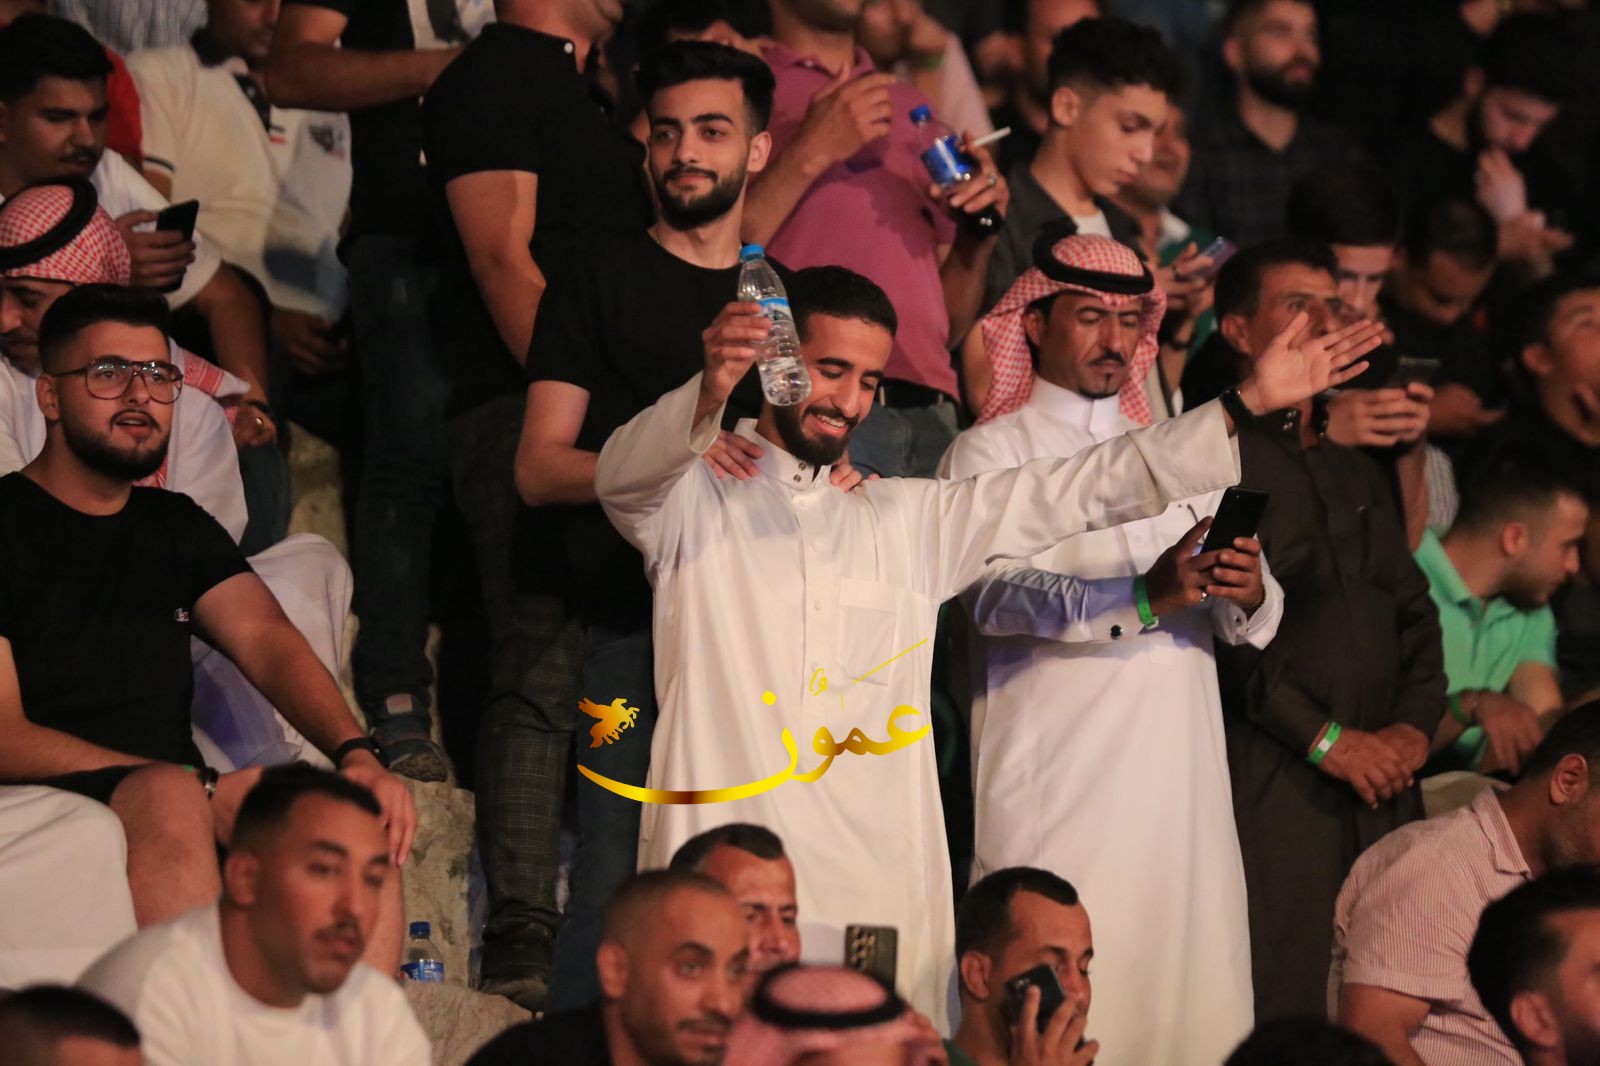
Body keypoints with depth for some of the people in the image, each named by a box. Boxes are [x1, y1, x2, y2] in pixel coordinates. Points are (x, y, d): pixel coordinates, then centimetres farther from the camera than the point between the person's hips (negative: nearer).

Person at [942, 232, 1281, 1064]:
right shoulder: (992, 452, 5)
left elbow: (1251, 622, 12)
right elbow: (997, 591, -13)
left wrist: (1249, 596, -13)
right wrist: (1146, 599, -27)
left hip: (1182, 781, 5)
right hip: (1055, 795, -5)